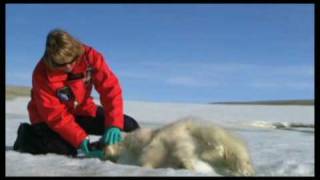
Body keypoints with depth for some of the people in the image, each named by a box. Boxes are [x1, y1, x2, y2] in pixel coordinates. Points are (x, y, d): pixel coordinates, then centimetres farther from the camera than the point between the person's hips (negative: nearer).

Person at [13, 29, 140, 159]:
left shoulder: (90, 56, -22)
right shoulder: (42, 74, -26)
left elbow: (110, 87, -25)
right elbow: (55, 115, -26)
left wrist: (113, 125, -37)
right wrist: (81, 140, -35)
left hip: (81, 110, 4)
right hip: (49, 116, -3)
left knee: (130, 127, -9)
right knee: (66, 150, -32)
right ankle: (28, 136, -1)